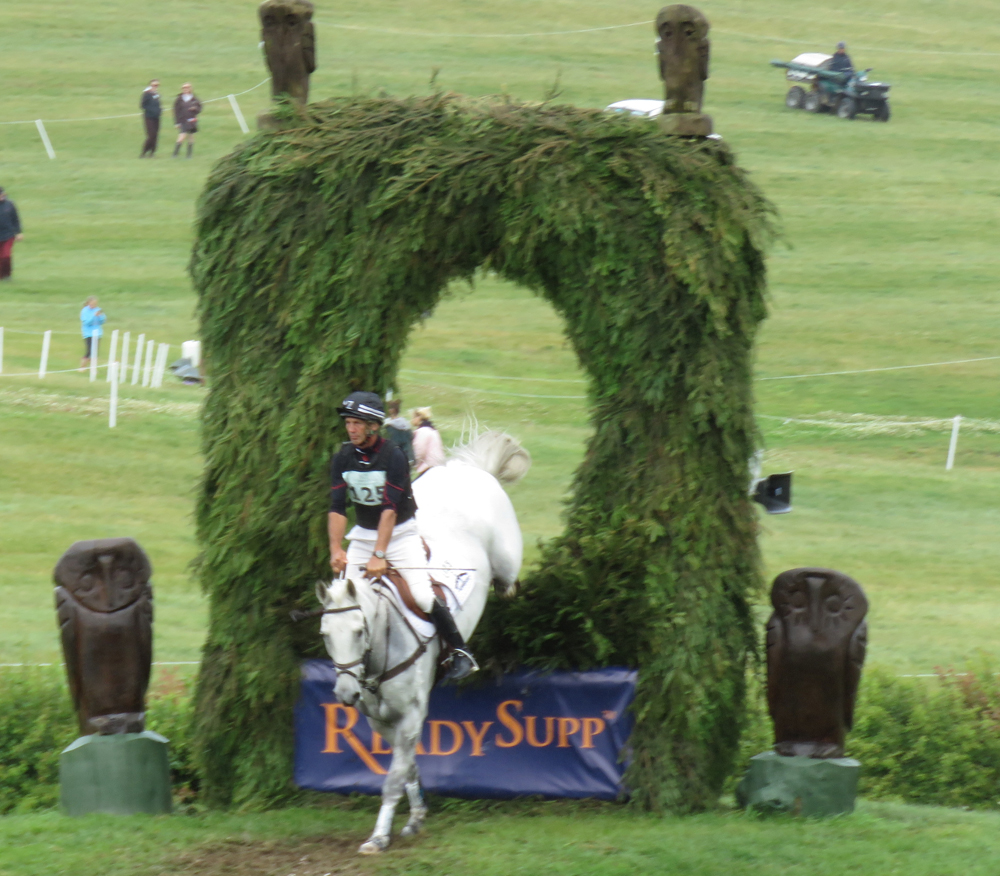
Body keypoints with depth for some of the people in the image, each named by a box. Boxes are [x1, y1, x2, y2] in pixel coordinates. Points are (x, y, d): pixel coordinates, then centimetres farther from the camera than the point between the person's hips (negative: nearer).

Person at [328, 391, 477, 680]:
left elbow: (390, 508, -25)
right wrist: (336, 549, -25)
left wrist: (379, 554, -32)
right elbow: (337, 507, -10)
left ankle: (461, 653, -5)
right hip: (363, 534, 5)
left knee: (423, 596, -16)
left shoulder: (392, 457, -20)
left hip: (400, 533, -5)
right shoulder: (343, 459, -6)